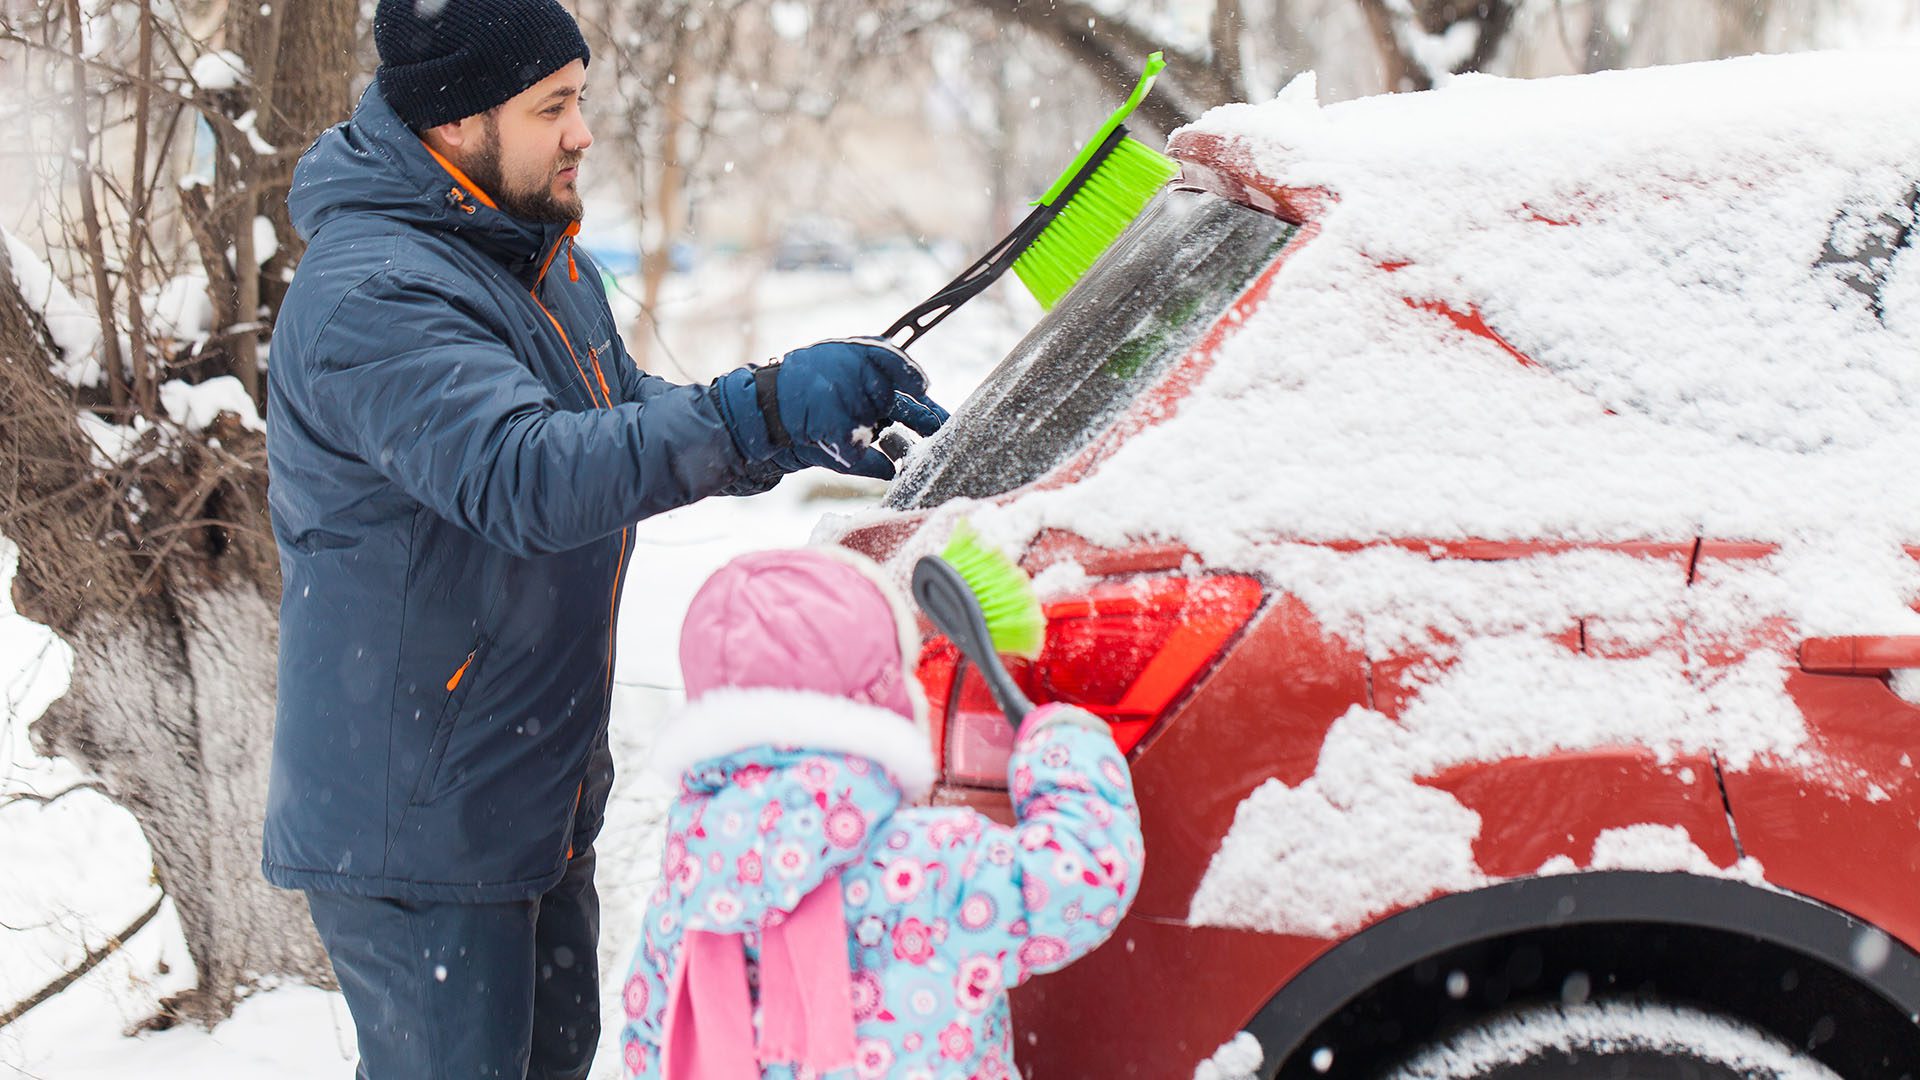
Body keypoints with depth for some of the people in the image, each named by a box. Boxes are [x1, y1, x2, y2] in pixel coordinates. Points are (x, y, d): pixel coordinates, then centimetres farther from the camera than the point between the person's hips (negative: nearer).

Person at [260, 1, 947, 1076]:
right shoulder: (369, 299, -25)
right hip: (413, 827, -10)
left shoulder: (542, 255, 8)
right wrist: (761, 411, -42)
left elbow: (626, 426, 18)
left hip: (544, 796, 10)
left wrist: (801, 431, 0)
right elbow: (528, 479, -37)